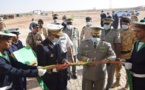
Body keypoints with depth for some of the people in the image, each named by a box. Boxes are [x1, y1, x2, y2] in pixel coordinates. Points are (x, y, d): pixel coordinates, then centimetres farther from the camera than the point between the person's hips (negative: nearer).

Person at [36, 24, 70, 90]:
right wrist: (55, 69, -29)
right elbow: (42, 67, -21)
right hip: (49, 79, -7)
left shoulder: (57, 44, 2)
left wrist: (64, 60, -8)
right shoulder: (41, 47, -23)